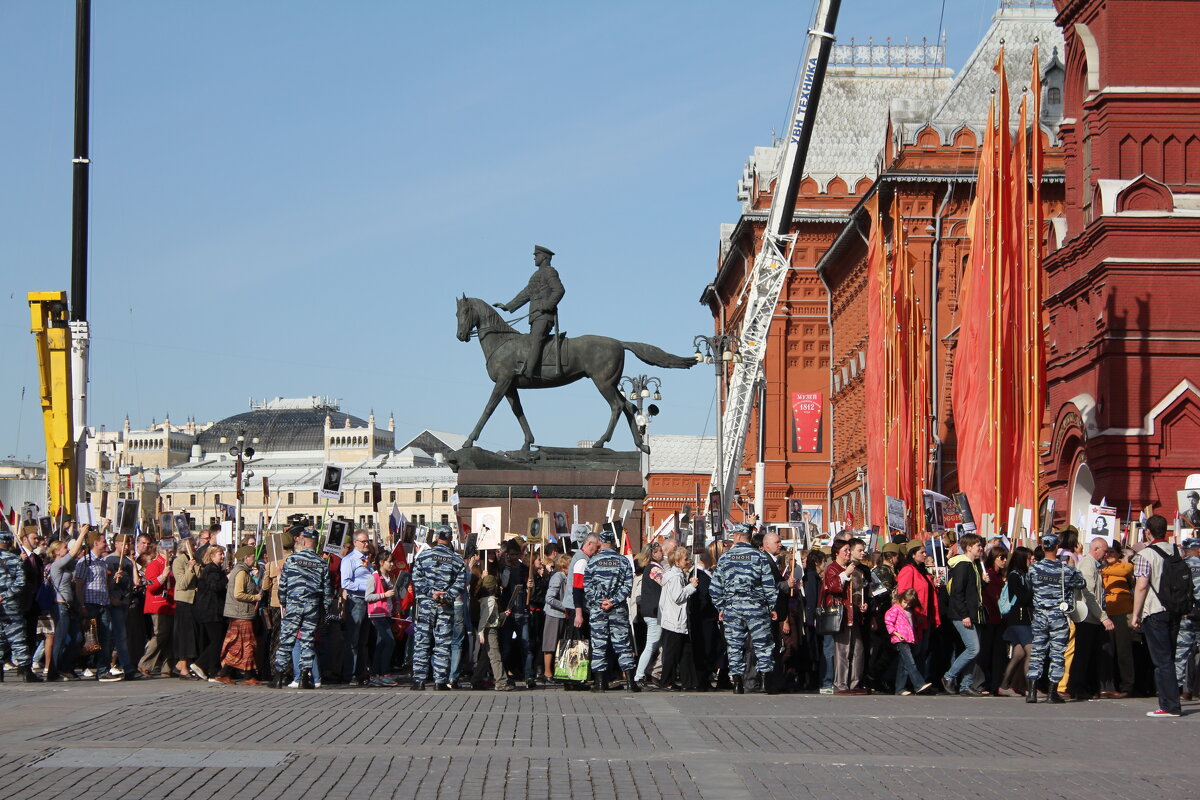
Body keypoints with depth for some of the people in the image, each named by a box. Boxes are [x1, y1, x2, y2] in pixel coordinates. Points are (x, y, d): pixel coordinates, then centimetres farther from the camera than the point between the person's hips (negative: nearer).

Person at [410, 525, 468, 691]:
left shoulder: (423, 556, 1)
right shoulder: (457, 559, 4)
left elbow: (417, 579, -6)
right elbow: (461, 583, -4)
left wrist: (431, 592, -7)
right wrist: (447, 596, -9)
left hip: (425, 604, 0)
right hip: (446, 607, 1)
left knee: (421, 642, 4)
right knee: (443, 643, 4)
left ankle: (419, 679, 1)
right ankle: (441, 680, 2)